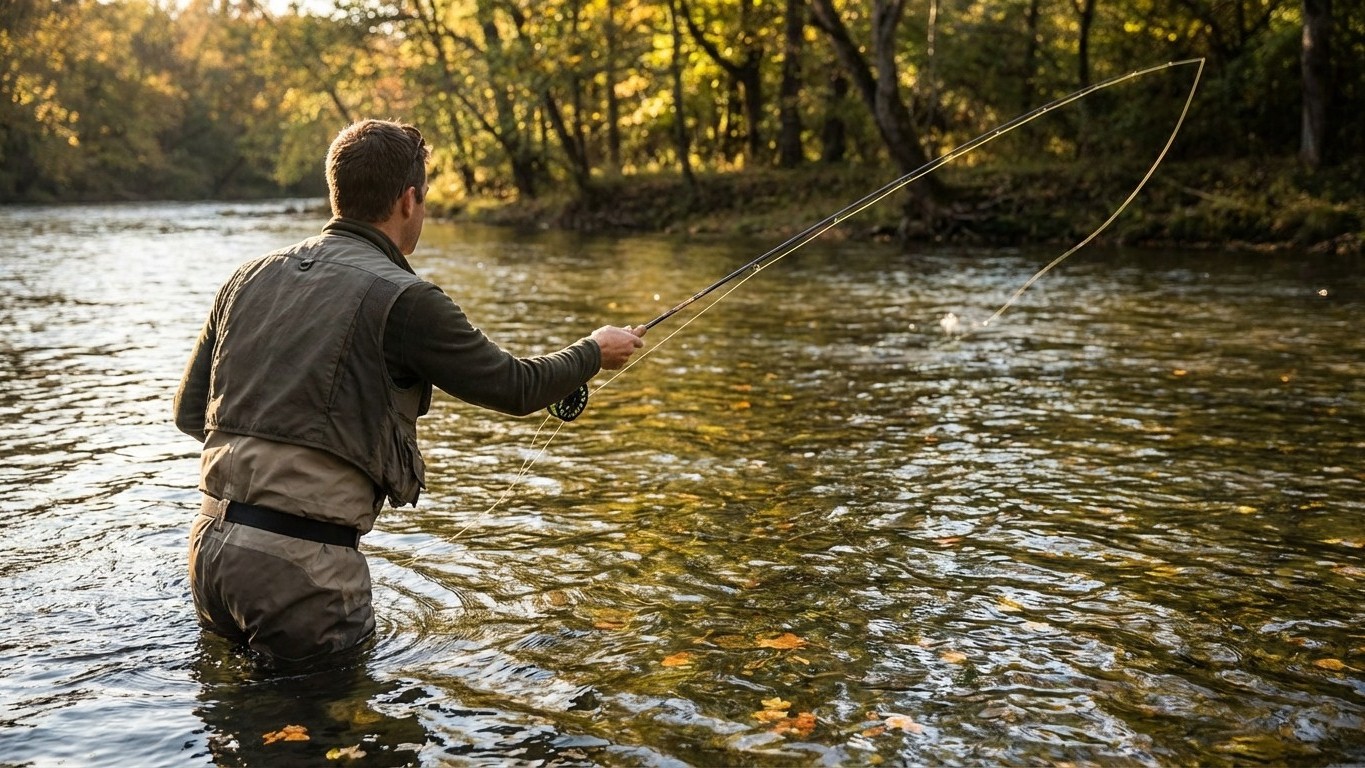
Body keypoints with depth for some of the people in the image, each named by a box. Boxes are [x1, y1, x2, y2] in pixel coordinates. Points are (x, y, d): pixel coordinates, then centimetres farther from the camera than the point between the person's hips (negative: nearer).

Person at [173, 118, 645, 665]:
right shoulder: (401, 298, -11)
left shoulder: (248, 279, 9)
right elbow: (514, 388, 0)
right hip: (300, 560, -7)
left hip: (209, 542, 7)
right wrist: (595, 352, 18)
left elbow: (190, 410, 16)